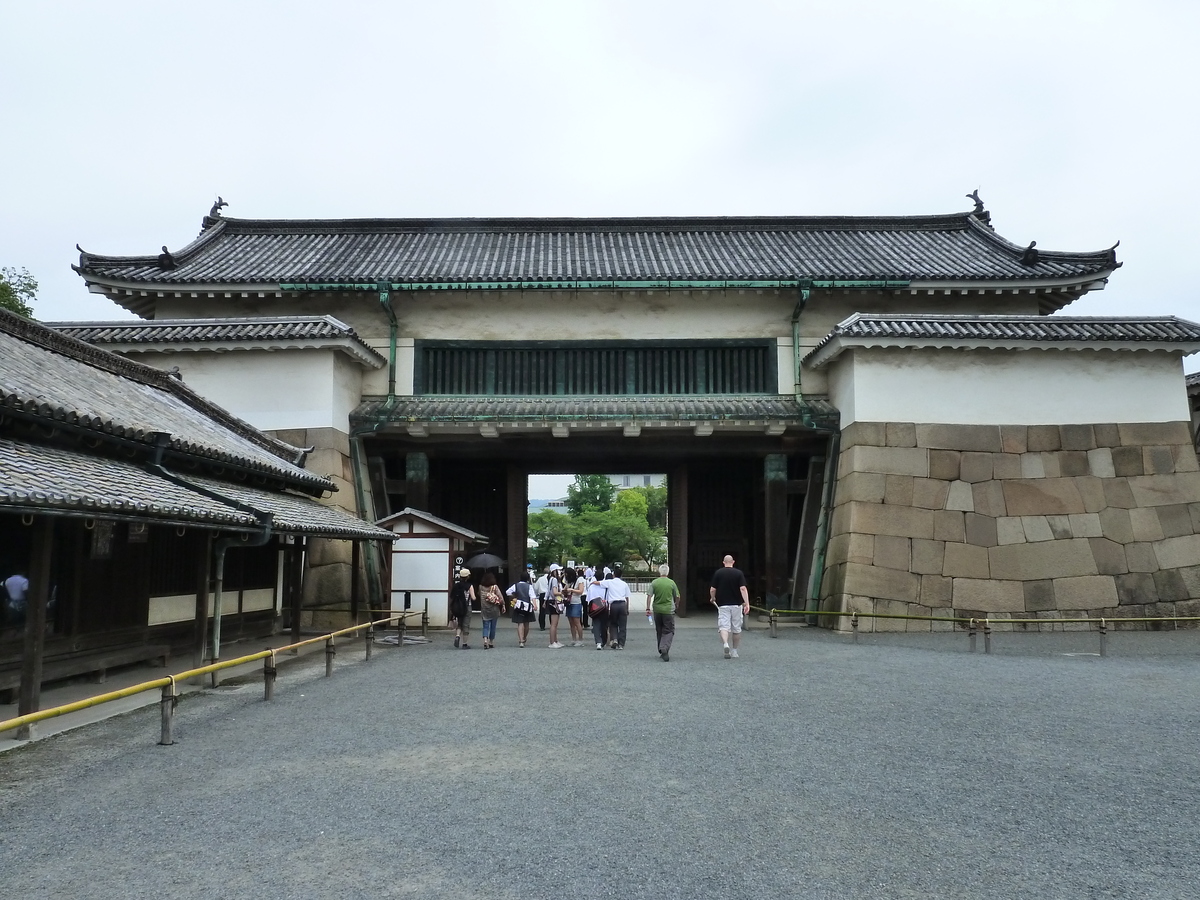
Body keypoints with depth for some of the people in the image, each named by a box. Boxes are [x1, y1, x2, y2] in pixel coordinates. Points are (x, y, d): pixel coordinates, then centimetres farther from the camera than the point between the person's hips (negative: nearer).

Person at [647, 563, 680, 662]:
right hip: (668, 610, -2)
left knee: (659, 631, 15)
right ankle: (664, 649, -22)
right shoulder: (671, 582, -3)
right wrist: (676, 605, 22)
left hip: (657, 610, 2)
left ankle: (662, 651, 24)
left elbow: (649, 596, -7)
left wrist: (648, 608, -5)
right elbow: (677, 597, 3)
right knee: (669, 631, 0)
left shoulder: (654, 583, -1)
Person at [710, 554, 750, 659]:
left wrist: (712, 599, 19)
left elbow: (712, 589, -1)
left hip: (723, 604, -1)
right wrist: (747, 603, -15)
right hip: (736, 604, 1)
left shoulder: (718, 573, 0)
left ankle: (725, 643, -31)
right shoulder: (739, 573, -1)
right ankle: (734, 651, 19)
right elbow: (743, 589, -12)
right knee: (736, 628, 13)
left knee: (723, 626, -4)